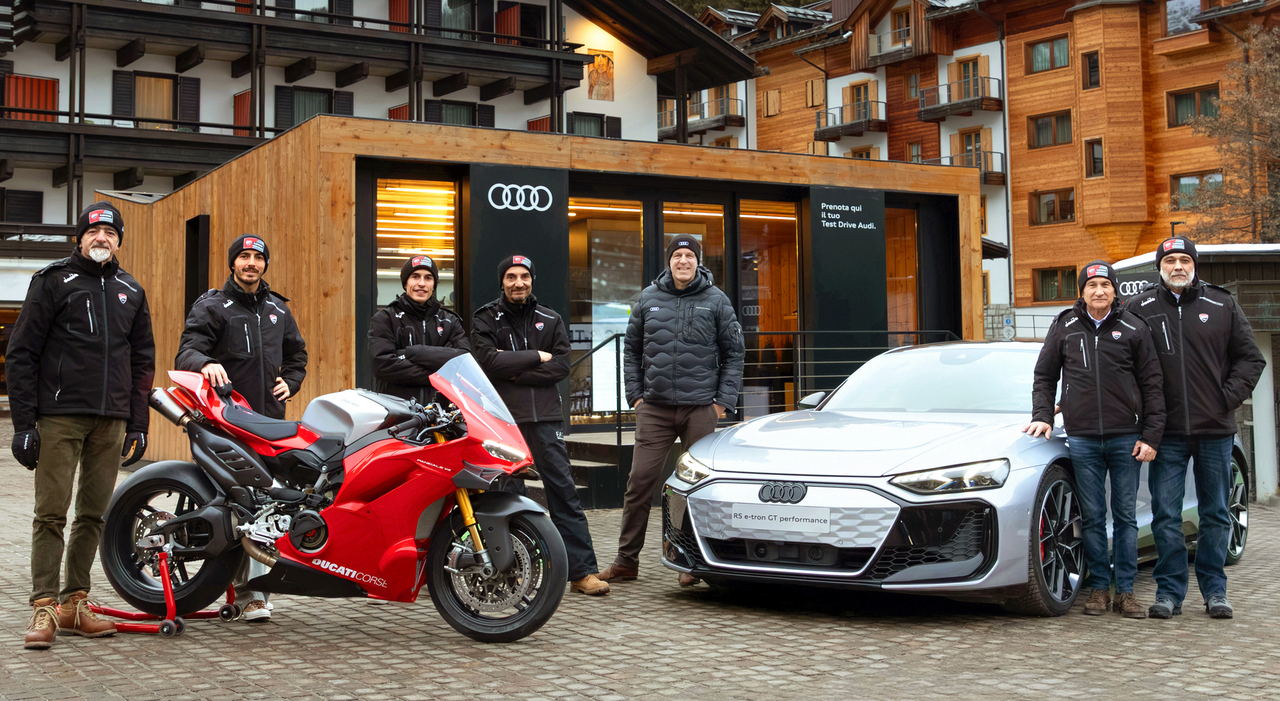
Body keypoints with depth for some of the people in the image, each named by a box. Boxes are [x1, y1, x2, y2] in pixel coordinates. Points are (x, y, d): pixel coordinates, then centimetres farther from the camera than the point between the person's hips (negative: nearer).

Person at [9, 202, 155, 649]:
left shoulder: (130, 291, 16)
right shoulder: (53, 280, 3)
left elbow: (143, 359, 19)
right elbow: (22, 352, -1)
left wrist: (138, 424, 12)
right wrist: (23, 423, -7)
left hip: (110, 422, 4)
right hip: (59, 416, -4)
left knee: (94, 515, 6)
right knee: (51, 514, -6)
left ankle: (75, 604, 13)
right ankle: (45, 608, -2)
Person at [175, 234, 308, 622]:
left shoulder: (277, 309, 22)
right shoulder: (211, 306, 6)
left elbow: (296, 354, 35)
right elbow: (186, 352, -6)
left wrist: (289, 382, 16)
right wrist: (206, 364, -28)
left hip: (270, 420, 4)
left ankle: (253, 588, -3)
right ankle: (249, 591, -7)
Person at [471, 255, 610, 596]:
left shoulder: (551, 320, 13)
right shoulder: (485, 319, 7)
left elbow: (561, 365, 0)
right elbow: (489, 360, -10)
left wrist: (514, 371, -9)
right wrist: (536, 356, -7)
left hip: (545, 417, 1)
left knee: (564, 491, -3)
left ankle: (581, 571, -3)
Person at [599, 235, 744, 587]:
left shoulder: (716, 300, 4)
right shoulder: (649, 298, 8)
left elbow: (734, 353, 7)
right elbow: (631, 349, 15)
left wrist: (723, 400, -1)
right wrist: (635, 394, 7)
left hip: (701, 408, -1)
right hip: (654, 408, 1)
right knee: (640, 481, -2)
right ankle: (626, 561, 7)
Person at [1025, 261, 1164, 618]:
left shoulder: (1134, 329, 4)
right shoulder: (1064, 328, 8)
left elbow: (1152, 385, 4)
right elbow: (1044, 377, 15)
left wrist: (1151, 436, -3)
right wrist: (1042, 415, 1)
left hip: (1126, 437, -1)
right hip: (1082, 439, 1)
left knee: (1125, 516, 4)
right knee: (1093, 517, 2)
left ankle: (1125, 589, 10)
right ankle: (1098, 587, 11)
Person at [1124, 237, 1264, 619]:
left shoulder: (1222, 304, 6)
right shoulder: (1139, 308, 2)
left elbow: (1250, 358, 9)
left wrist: (1229, 397, -2)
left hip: (1215, 429, 1)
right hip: (1167, 432, -1)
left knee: (1215, 514, 8)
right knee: (1166, 515, 0)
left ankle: (1214, 590, 18)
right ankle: (1170, 591, 9)